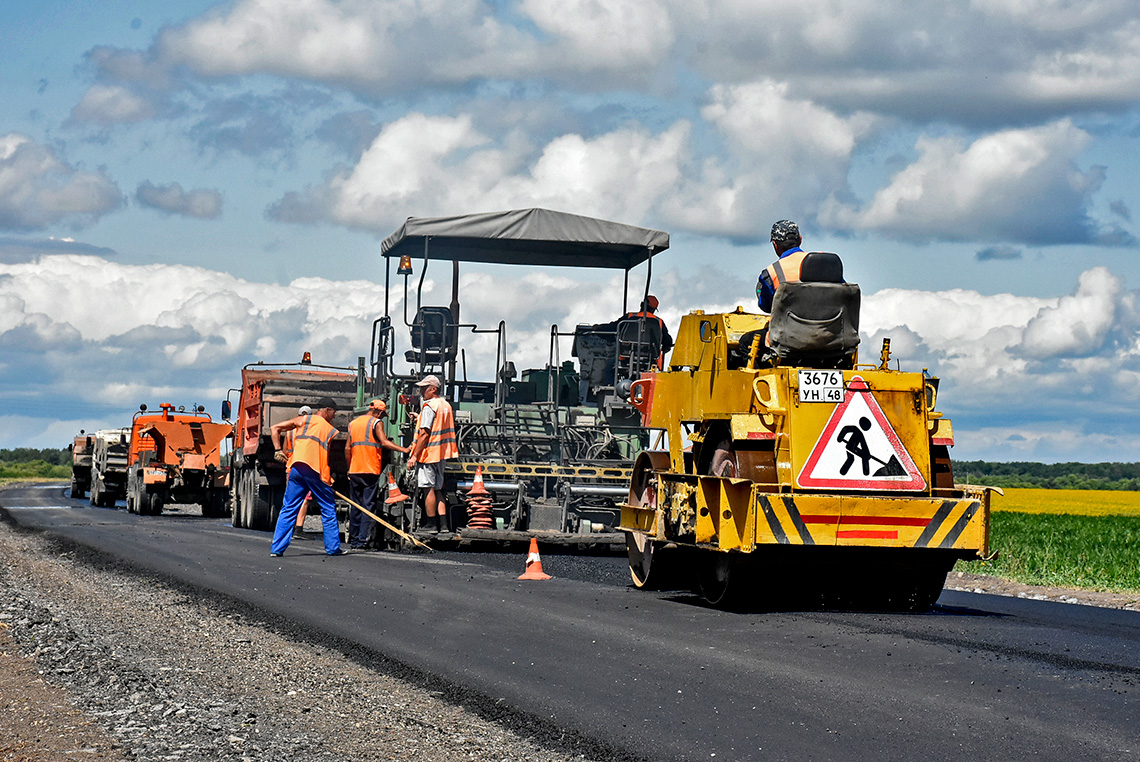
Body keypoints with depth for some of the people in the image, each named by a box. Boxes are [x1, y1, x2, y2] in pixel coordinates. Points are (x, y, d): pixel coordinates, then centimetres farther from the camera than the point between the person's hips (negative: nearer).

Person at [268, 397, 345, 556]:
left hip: (297, 468, 2)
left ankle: (276, 548, 1)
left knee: (288, 509, 6)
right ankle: (333, 547, 14)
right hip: (318, 472, -2)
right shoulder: (332, 431, 14)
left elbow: (274, 429, 10)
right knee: (328, 510, 13)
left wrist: (277, 449, 8)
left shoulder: (303, 420, 15)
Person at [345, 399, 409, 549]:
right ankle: (362, 540, -10)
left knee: (355, 506, 12)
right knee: (368, 507, -4)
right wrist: (404, 450, -21)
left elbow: (347, 449, 15)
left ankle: (353, 539, 14)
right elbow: (384, 442, -18)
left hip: (354, 471, 6)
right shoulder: (376, 423, -4)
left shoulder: (353, 423, 15)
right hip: (371, 471, -6)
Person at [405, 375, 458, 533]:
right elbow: (449, 431, 21)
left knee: (429, 489, -5)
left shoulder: (429, 406, -13)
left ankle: (431, 525, -4)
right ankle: (443, 524, 7)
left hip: (428, 453, -9)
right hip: (441, 454, 9)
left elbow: (425, 433, -18)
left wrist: (414, 455, -16)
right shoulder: (447, 405, 15)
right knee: (438, 489, 11)